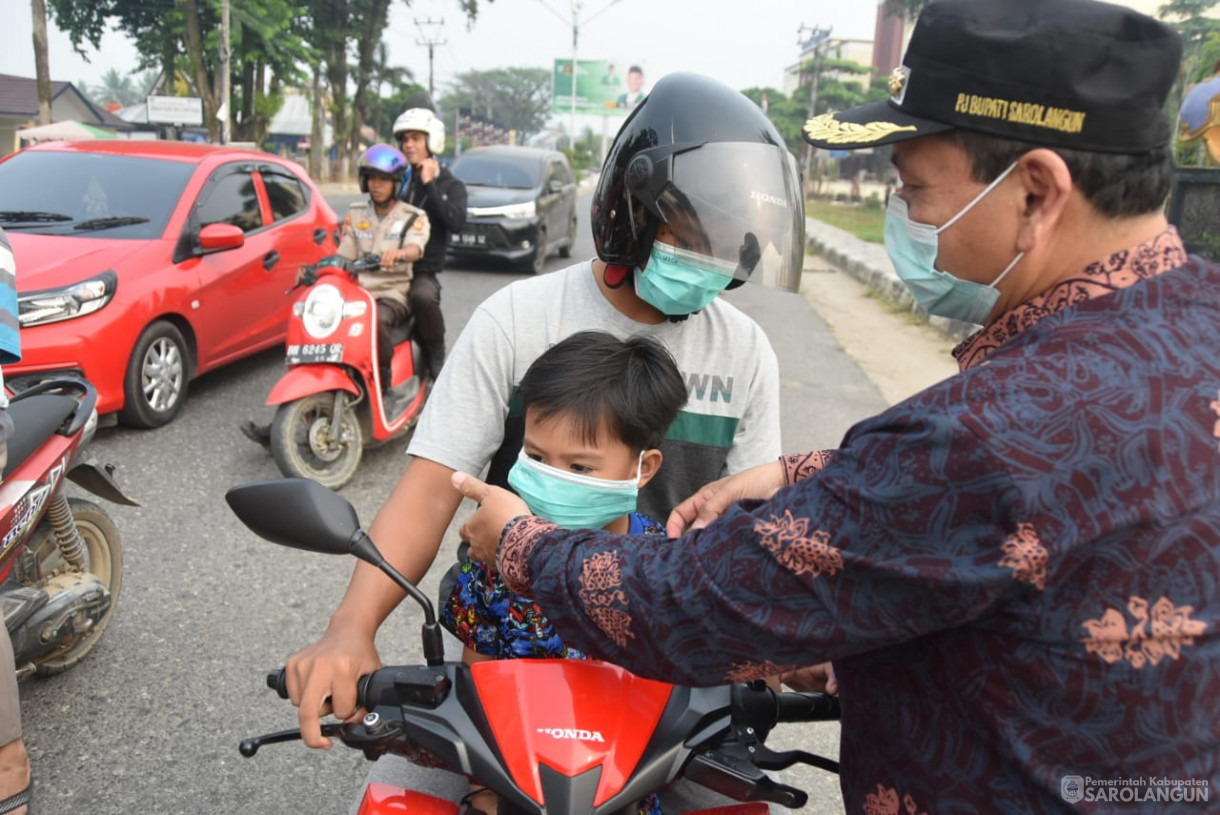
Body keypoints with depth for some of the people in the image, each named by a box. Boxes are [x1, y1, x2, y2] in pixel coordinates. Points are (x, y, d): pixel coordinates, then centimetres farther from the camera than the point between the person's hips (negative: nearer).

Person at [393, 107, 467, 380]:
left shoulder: (451, 185, 9)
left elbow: (456, 222, -10)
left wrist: (429, 185, -8)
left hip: (423, 271, -4)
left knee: (423, 296, -37)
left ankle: (436, 355, -16)